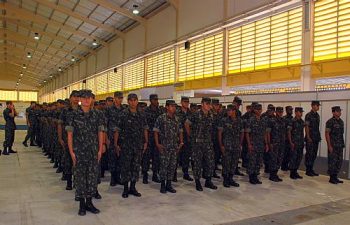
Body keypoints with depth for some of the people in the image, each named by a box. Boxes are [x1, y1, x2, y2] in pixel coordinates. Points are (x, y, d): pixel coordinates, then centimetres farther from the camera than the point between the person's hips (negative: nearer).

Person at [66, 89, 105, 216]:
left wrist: (100, 150, 2)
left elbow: (100, 133, 7)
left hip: (93, 152, 3)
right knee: (80, 177, 5)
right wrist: (71, 152, -8)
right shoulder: (74, 115, -3)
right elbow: (70, 134, -3)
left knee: (92, 177, 7)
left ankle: (89, 202, 21)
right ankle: (82, 204, 16)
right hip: (79, 152, -2)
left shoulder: (96, 115, 4)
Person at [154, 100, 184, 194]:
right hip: (164, 146, -5)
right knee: (164, 165, -1)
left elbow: (180, 132, 16)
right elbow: (156, 131, -6)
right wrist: (157, 144, -11)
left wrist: (181, 142, 7)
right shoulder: (161, 118, -6)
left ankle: (169, 184, 19)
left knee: (173, 165, 8)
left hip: (175, 147, 5)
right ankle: (162, 185, 13)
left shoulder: (177, 119, 10)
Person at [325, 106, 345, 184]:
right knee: (332, 161, -2)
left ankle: (335, 177, 21)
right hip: (333, 146, -7)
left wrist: (343, 144, 12)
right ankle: (331, 178, 7)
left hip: (340, 146, 8)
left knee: (339, 161, 11)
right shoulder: (330, 122, -11)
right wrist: (329, 146, -17)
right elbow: (327, 134, -13)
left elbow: (341, 134, 16)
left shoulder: (341, 121, 12)